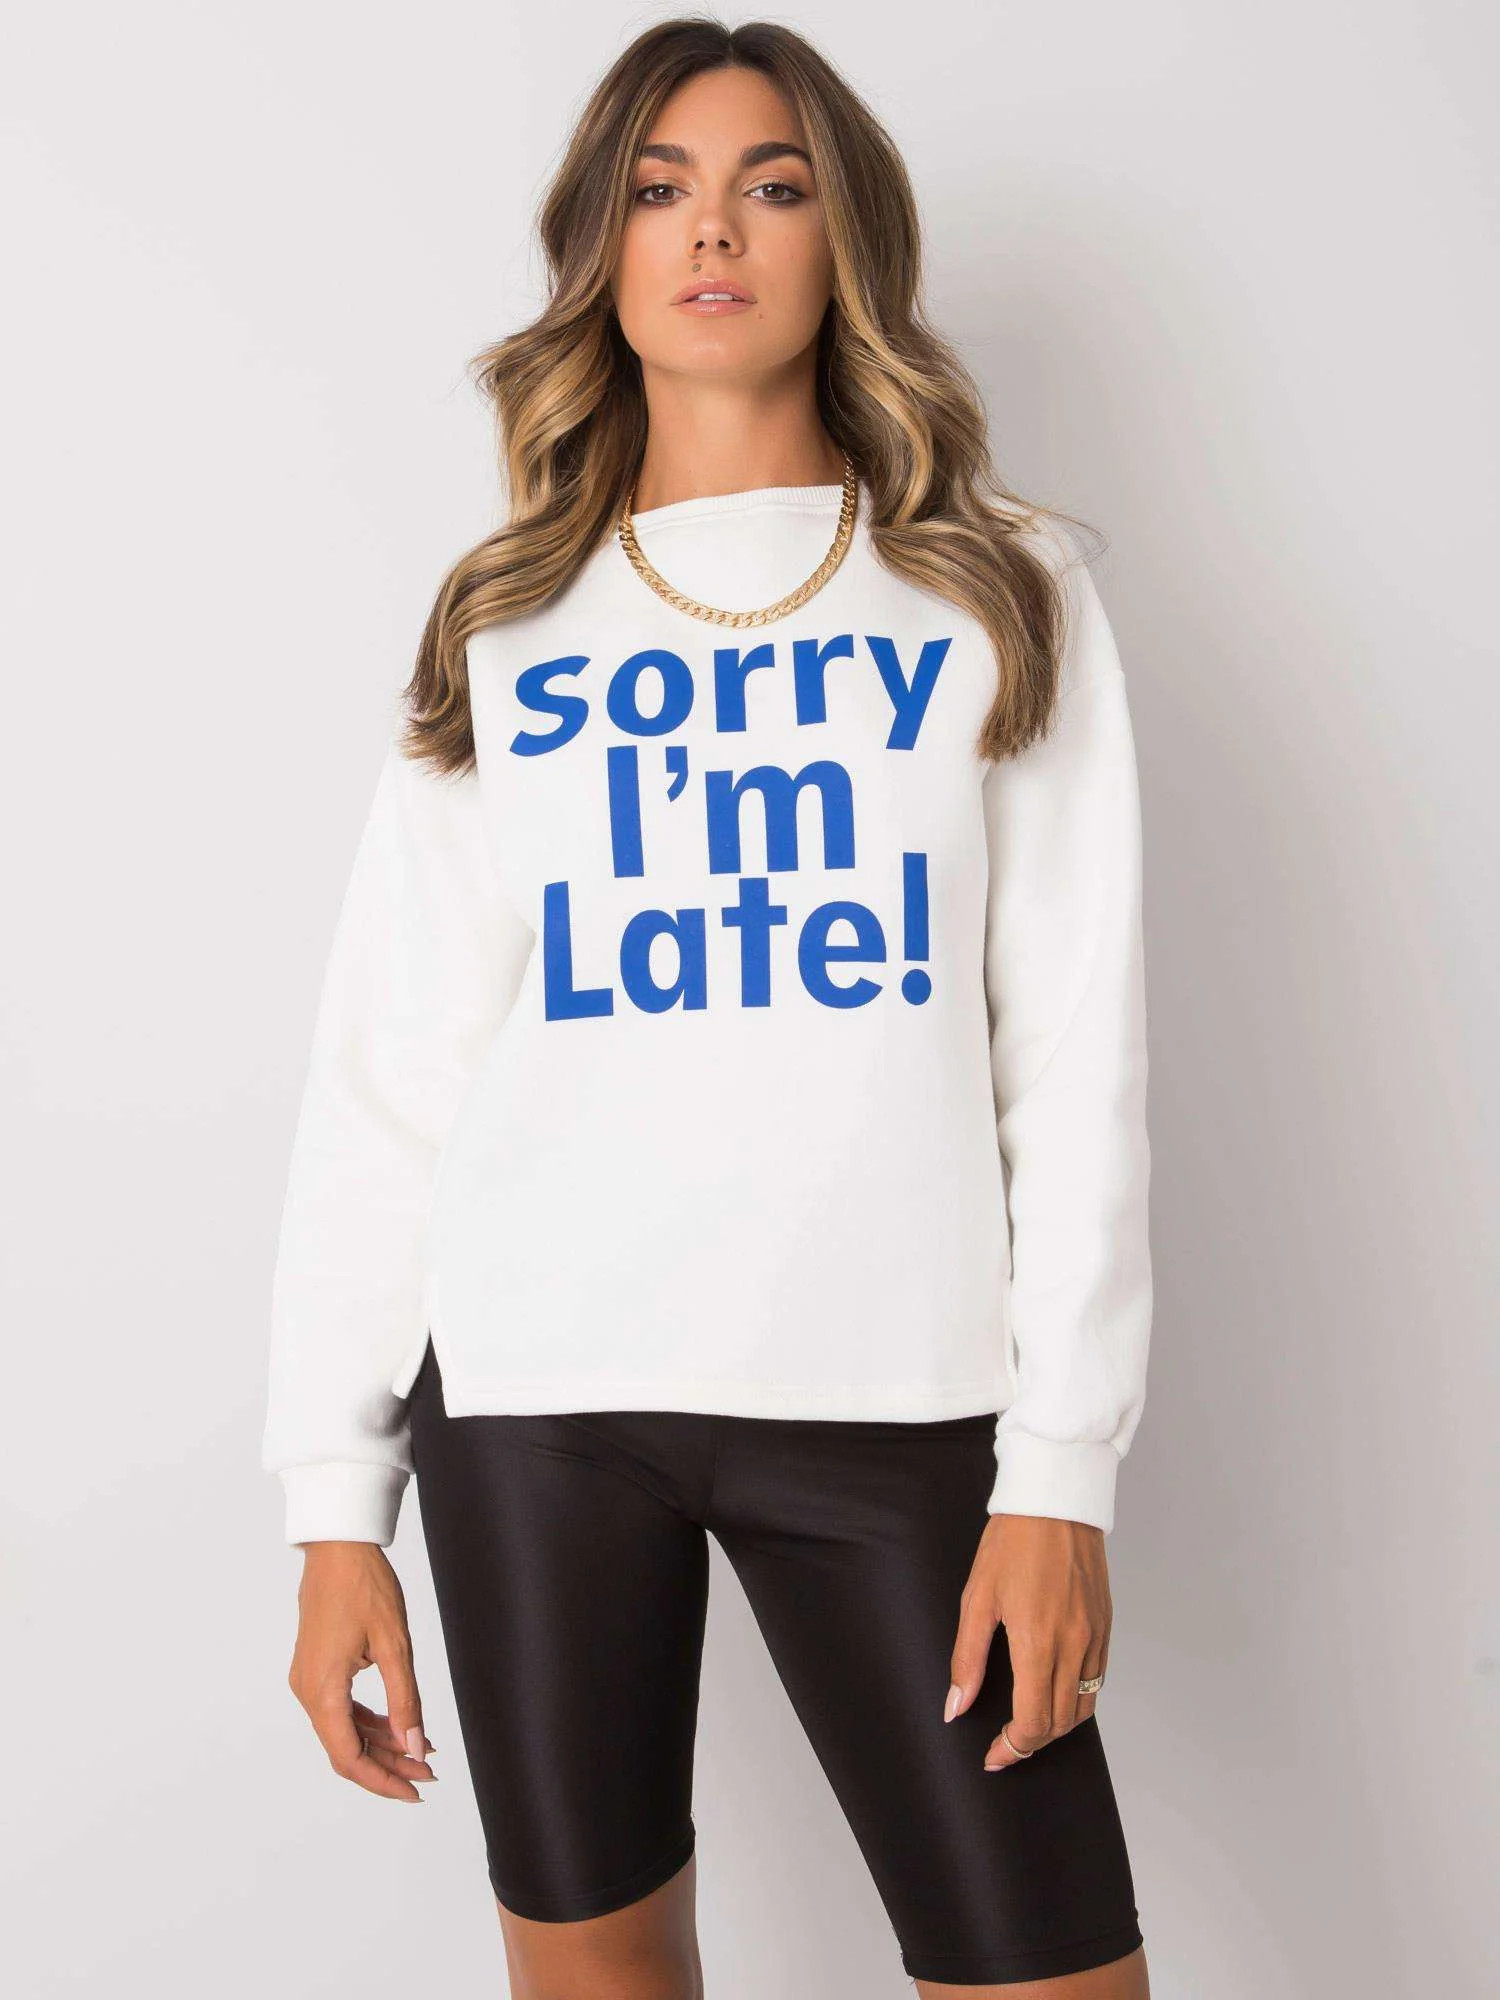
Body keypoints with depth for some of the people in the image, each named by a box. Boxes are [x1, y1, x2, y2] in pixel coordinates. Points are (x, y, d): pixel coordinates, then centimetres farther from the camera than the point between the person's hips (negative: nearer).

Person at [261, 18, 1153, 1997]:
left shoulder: (1001, 594, 8)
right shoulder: (497, 630, 11)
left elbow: (1077, 1052, 2)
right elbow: (382, 1074, 7)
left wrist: (1062, 1460, -5)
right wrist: (335, 1498, 3)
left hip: (897, 1390, -1)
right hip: (535, 1395, 1)